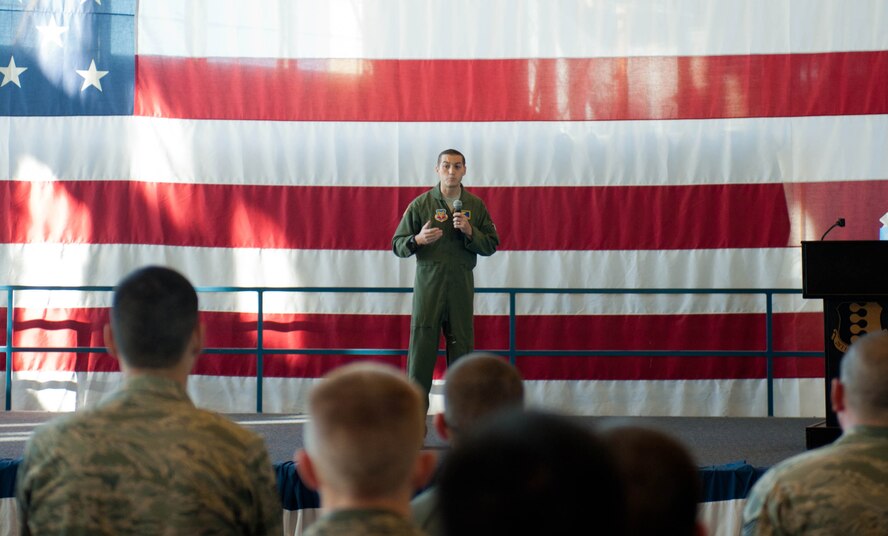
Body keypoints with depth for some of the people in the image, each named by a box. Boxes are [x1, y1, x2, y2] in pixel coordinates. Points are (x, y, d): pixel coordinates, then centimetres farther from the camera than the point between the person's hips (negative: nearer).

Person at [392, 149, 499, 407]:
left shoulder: (476, 206, 9)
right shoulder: (420, 204, 2)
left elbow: (491, 245, 8)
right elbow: (398, 244, 3)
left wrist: (470, 232, -10)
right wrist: (417, 240, -17)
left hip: (462, 287, 2)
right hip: (428, 285, -2)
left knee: (461, 350, 3)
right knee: (421, 351, -5)